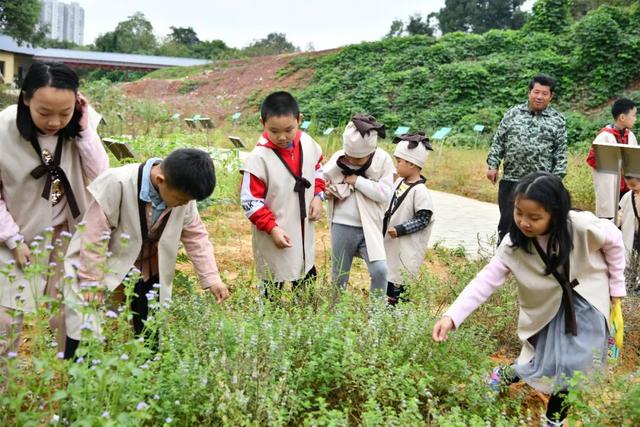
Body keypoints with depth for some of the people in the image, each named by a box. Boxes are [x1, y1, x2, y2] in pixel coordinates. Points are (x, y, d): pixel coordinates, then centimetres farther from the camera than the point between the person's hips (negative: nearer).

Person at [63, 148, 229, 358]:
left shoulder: (182, 191, -17)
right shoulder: (117, 184, -33)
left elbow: (195, 235, -4)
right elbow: (95, 235, -24)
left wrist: (211, 278, -9)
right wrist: (91, 282, -17)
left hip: (148, 271, 5)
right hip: (102, 264, -4)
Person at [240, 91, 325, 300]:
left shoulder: (308, 144, -5)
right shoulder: (259, 158, -23)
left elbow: (317, 170, 15)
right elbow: (250, 201, -18)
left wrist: (318, 196, -1)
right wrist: (272, 228, -23)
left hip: (304, 234, 6)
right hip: (273, 239, -6)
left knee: (307, 286, 23)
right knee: (272, 292, 7)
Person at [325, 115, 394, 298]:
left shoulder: (383, 159, -7)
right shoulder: (338, 157, -3)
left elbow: (385, 193, -15)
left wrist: (357, 180, -16)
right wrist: (338, 166, -14)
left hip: (369, 227, -1)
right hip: (342, 227, 2)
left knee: (380, 270, -14)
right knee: (339, 275, 13)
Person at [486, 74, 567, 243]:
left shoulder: (557, 120, 3)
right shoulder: (513, 113, 6)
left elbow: (561, 153, 2)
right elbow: (498, 141, 8)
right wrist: (493, 165, 1)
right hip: (510, 180, 1)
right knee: (507, 221, 5)